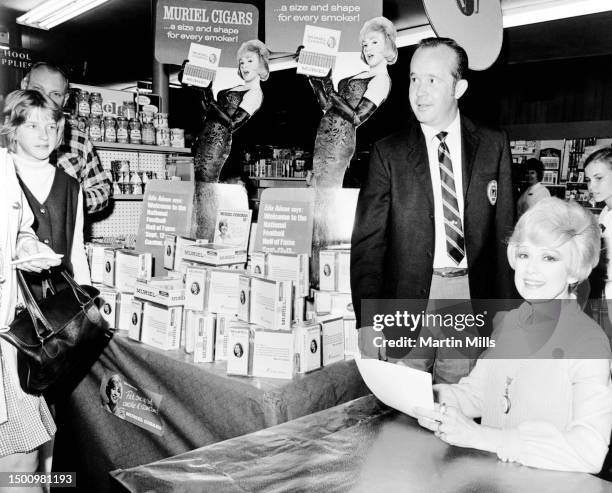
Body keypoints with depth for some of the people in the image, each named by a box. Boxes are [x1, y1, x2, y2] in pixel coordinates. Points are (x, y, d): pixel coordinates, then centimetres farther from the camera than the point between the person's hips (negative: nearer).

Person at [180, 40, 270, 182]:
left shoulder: (255, 94, -8)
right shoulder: (237, 88, 18)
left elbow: (233, 123, -18)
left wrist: (210, 102, -17)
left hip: (217, 142, -9)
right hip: (205, 140, 9)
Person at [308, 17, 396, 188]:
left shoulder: (382, 80, -8)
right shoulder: (360, 75, 18)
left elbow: (357, 117, -19)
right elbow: (326, 106, 17)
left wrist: (330, 91, -15)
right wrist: (315, 80, 6)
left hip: (338, 140, -8)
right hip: (325, 138, 9)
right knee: (314, 184, 10)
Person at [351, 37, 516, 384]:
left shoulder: (494, 146, 5)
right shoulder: (389, 153, 0)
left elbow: (505, 232, 6)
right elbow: (368, 241, -4)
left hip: (471, 294, 1)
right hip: (409, 297, -1)